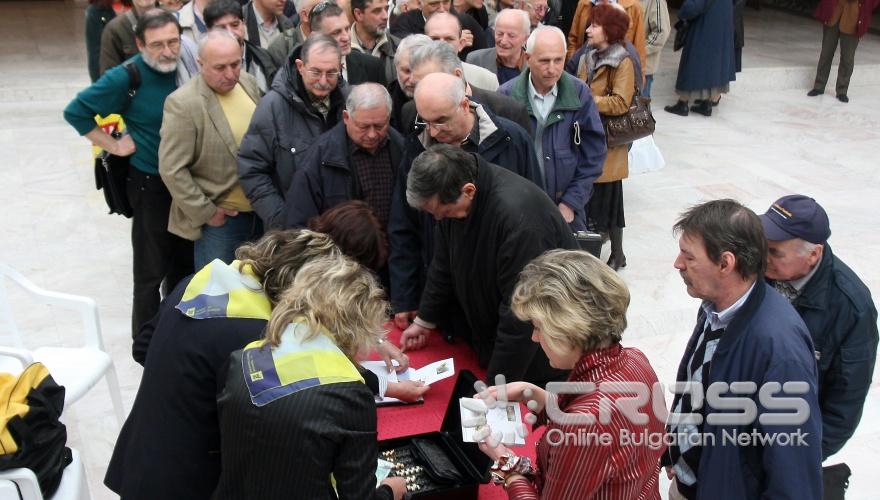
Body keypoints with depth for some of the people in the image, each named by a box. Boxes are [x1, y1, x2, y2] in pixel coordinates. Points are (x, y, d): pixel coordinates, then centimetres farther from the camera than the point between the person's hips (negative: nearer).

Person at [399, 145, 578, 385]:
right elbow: (444, 265, 8)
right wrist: (424, 320, 16)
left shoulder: (518, 214, -35)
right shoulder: (449, 196, -10)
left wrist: (497, 384, -22)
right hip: (488, 338, 7)